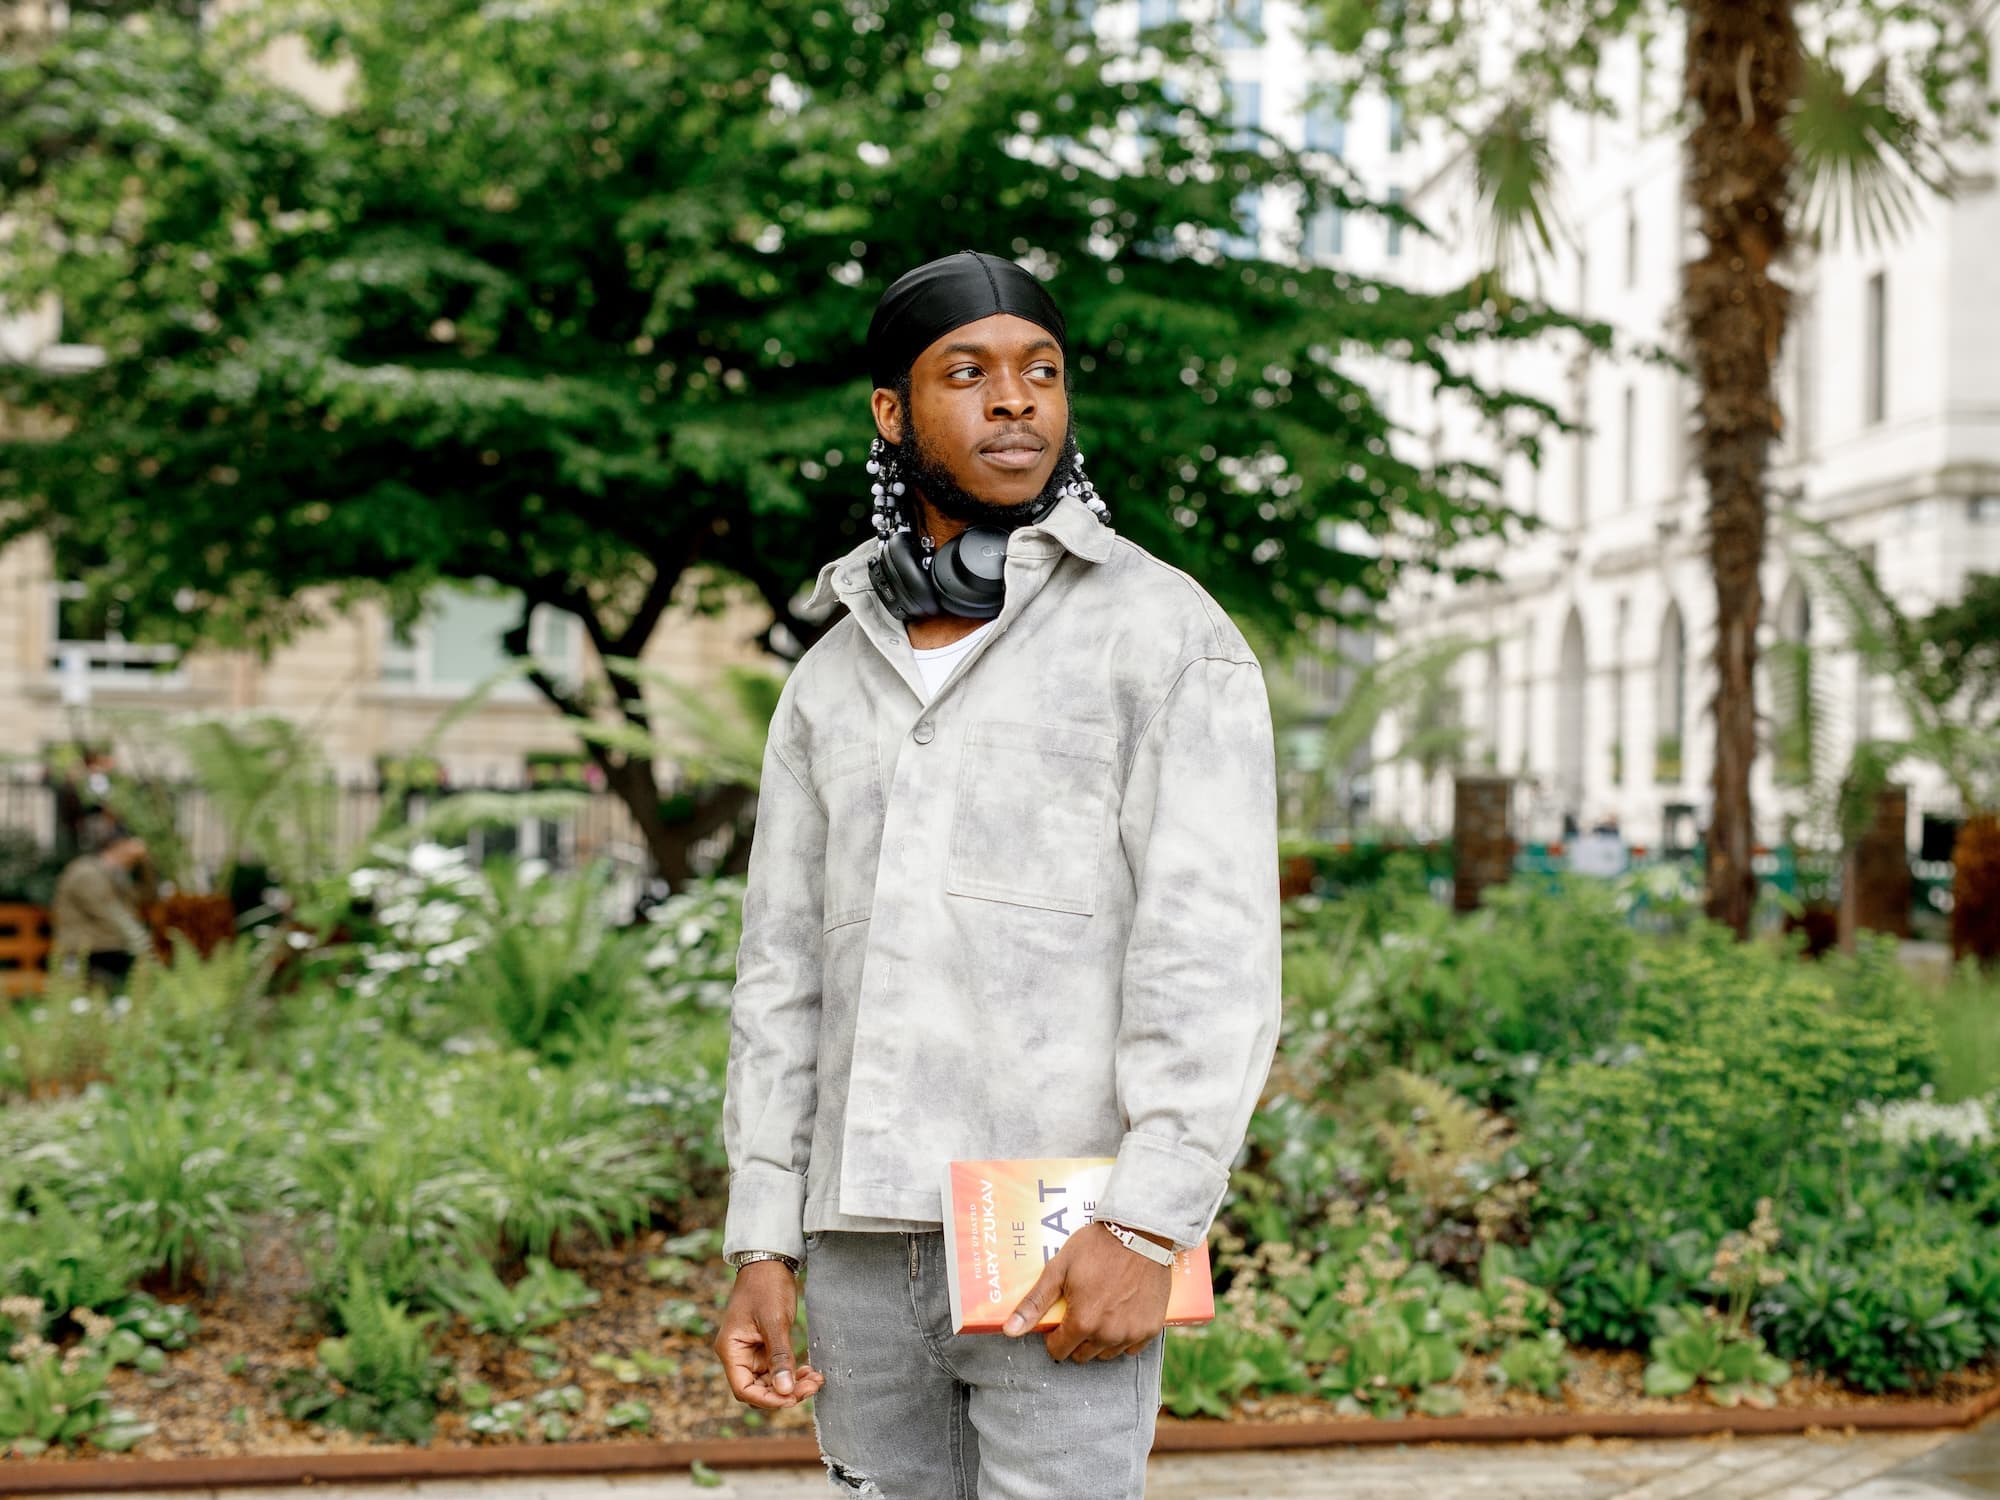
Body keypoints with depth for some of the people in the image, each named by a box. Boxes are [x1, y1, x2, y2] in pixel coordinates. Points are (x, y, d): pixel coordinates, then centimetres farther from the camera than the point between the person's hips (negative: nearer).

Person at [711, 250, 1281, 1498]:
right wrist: (760, 1249, 6)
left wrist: (1149, 1225, -21)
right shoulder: (832, 678, 14)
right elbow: (788, 974, 13)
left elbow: (1212, 946, -12)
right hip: (865, 1248, 5)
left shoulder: (1168, 631, -3)